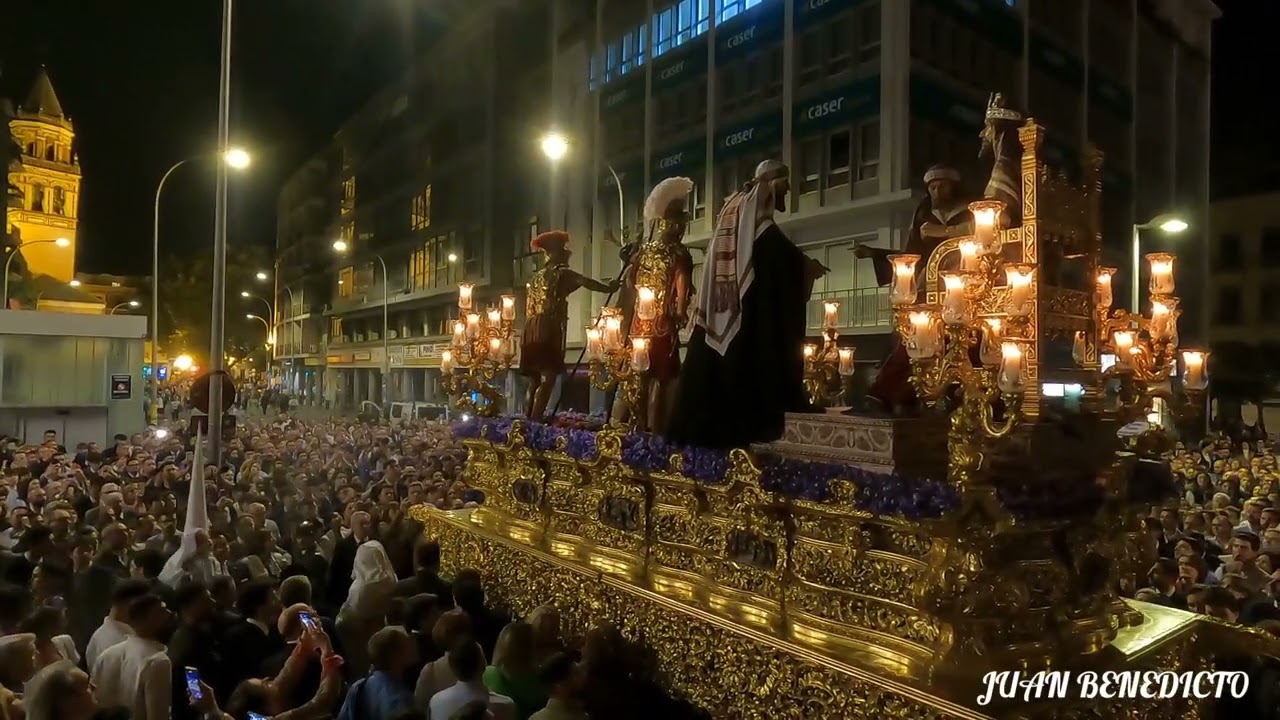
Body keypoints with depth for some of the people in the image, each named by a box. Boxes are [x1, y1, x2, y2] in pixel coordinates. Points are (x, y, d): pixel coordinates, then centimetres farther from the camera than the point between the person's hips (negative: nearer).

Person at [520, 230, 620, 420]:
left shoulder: (537, 277, 25)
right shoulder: (560, 273, 2)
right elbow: (585, 282, -14)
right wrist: (608, 288, -12)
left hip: (532, 331, 8)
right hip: (549, 330, -8)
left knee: (535, 380, 13)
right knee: (548, 378, -12)